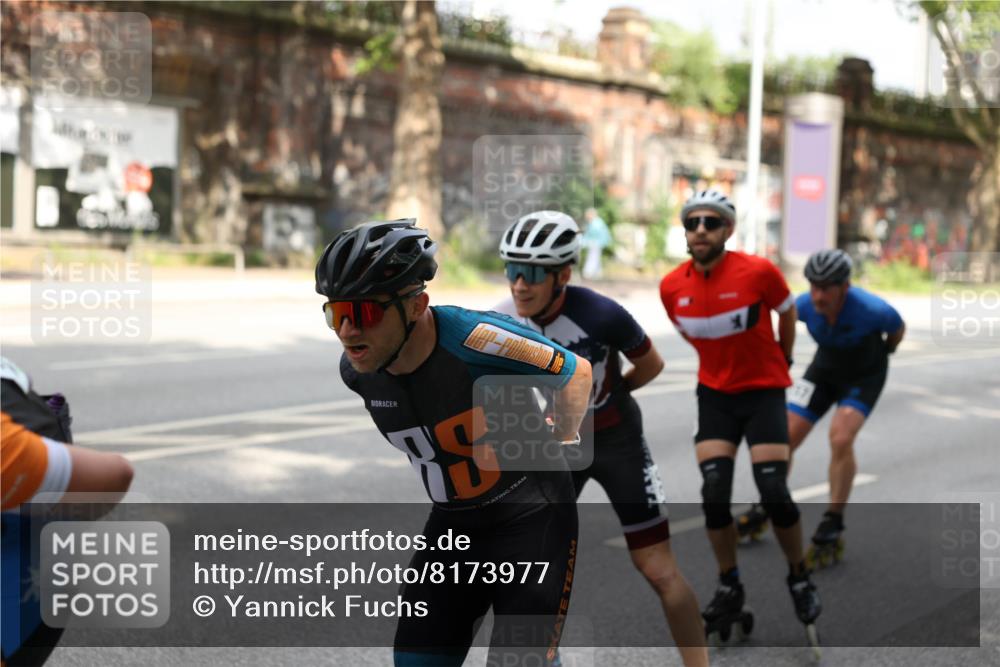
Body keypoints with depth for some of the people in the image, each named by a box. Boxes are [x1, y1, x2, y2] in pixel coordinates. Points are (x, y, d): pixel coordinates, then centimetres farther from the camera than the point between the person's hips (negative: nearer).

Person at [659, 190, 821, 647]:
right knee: (714, 497, -7)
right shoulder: (671, 287, -9)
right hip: (715, 394, 3)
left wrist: (783, 359, 15)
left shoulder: (757, 271, -19)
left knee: (775, 495, -10)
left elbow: (787, 310, 2)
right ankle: (729, 588, 14)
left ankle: (799, 579, 16)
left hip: (763, 391, -3)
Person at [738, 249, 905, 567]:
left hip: (864, 376, -4)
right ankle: (766, 508, 18)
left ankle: (833, 527, -13)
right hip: (825, 368, 4)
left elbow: (898, 328, -9)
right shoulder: (805, 305, -25)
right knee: (786, 436, -4)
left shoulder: (870, 309, -35)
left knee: (841, 438, -26)